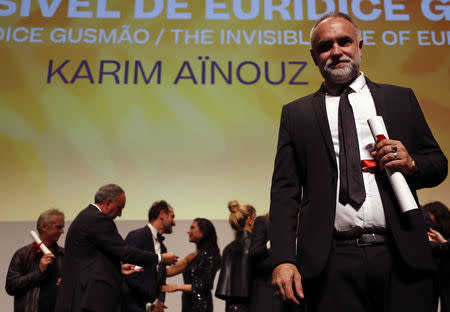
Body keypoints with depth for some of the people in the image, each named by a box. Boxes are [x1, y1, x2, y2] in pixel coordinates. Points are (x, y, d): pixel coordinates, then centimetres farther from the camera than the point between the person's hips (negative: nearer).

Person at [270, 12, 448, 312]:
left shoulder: (401, 99, 12)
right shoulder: (296, 114, 9)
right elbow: (285, 190, 3)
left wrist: (411, 163, -8)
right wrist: (284, 259, -8)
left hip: (400, 256, 1)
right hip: (331, 265, -1)